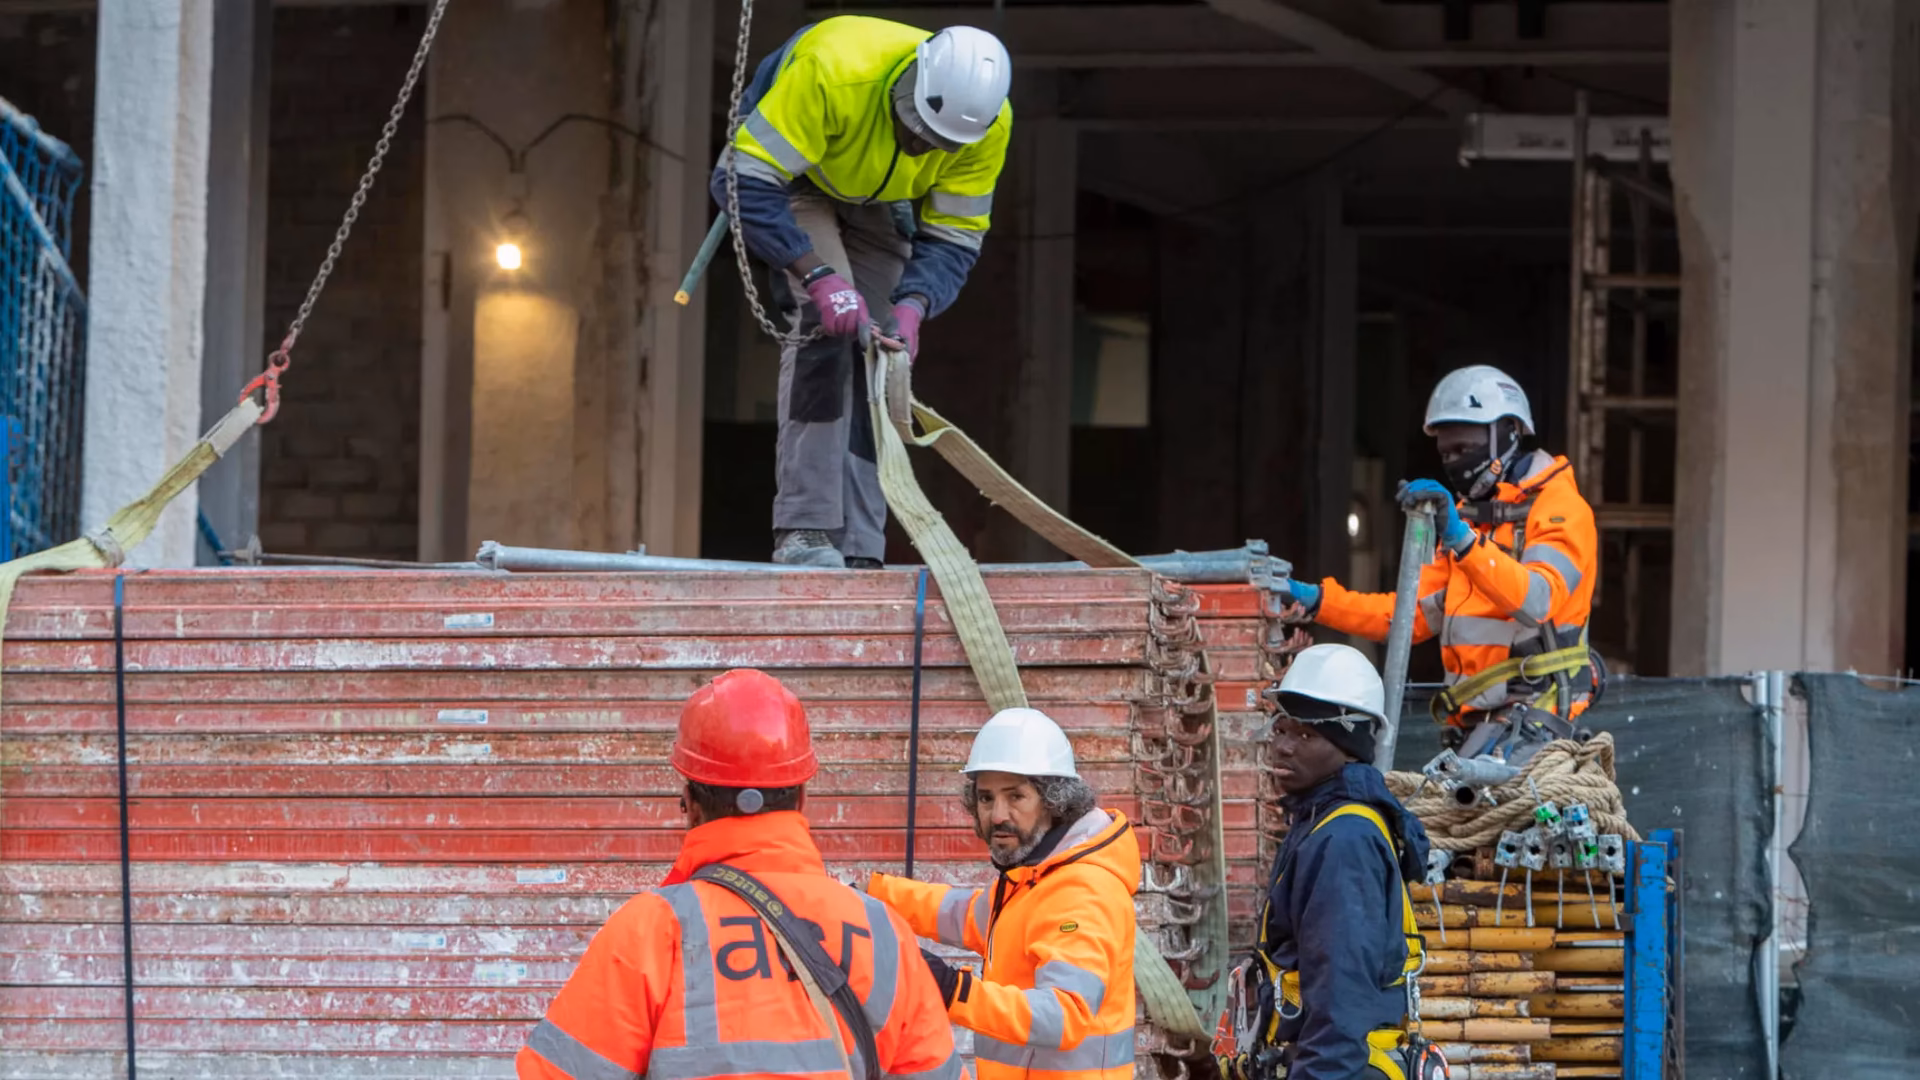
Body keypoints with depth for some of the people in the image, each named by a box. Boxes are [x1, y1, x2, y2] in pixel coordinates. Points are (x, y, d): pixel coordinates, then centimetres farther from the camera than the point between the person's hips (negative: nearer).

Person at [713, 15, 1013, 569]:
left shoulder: (987, 123, -26)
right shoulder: (831, 70, -42)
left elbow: (953, 238, -16)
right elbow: (744, 182, -39)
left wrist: (913, 307, -36)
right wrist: (818, 275, -46)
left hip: (879, 203, 5)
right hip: (788, 177, -5)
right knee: (827, 324, -26)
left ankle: (858, 550, 0)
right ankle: (804, 529, -28)